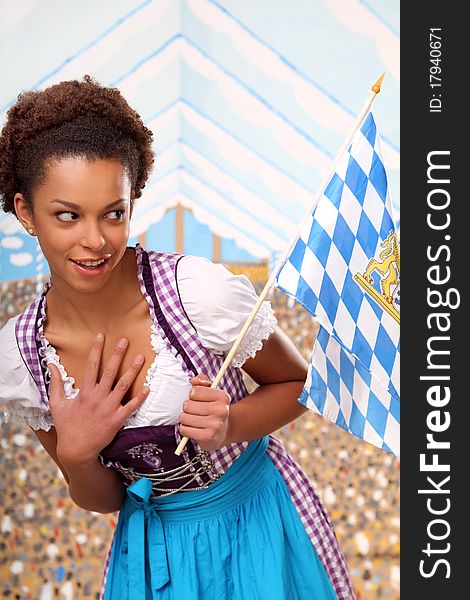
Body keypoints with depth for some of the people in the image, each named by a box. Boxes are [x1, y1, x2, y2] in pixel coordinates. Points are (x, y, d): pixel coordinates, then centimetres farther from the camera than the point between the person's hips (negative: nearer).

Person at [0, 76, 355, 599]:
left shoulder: (200, 292, -25)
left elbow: (298, 383, -8)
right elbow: (101, 499, -2)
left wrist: (227, 425, -27)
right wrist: (76, 452, -24)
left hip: (258, 523, -2)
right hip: (151, 549, 3)